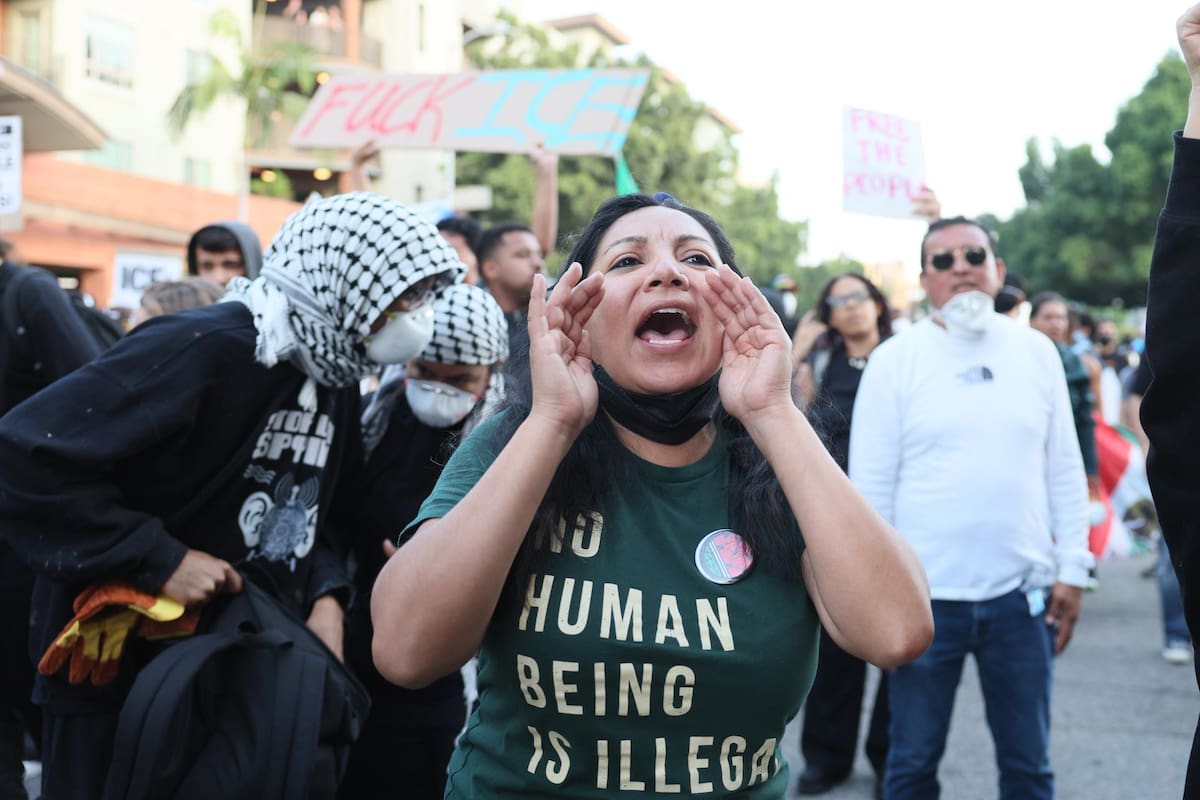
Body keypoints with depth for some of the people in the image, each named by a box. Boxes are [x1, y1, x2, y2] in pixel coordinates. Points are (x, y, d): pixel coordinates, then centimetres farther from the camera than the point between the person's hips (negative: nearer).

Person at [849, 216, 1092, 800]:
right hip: (925, 596, -2)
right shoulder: (894, 359, -2)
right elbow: (869, 485, -3)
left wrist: (1072, 570, 4)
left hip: (1021, 594, 2)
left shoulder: (1037, 352, 6)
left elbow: (1064, 470, 9)